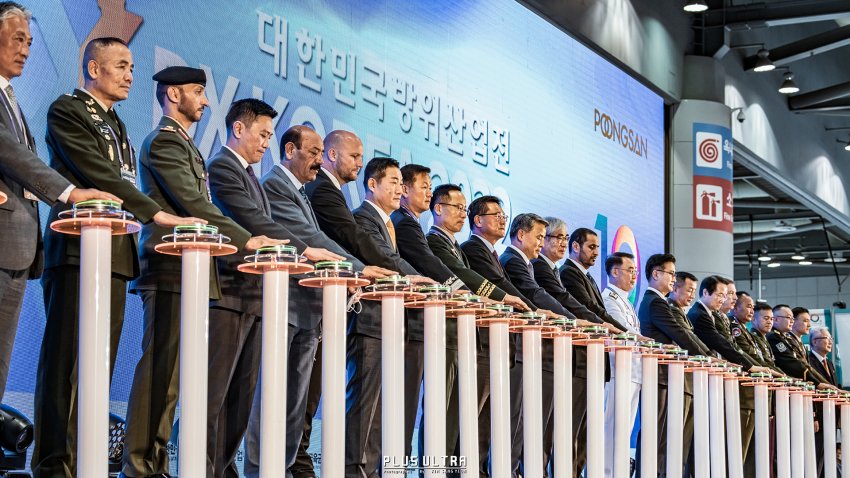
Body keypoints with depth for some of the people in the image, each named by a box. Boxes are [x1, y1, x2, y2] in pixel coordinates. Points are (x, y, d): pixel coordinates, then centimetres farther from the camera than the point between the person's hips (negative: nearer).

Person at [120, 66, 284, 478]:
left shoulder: (182, 143, 24)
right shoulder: (164, 141, -7)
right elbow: (194, 205, -15)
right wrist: (246, 241, -14)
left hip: (186, 273, 9)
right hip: (171, 273, -9)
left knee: (168, 373, 6)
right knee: (161, 371, -11)